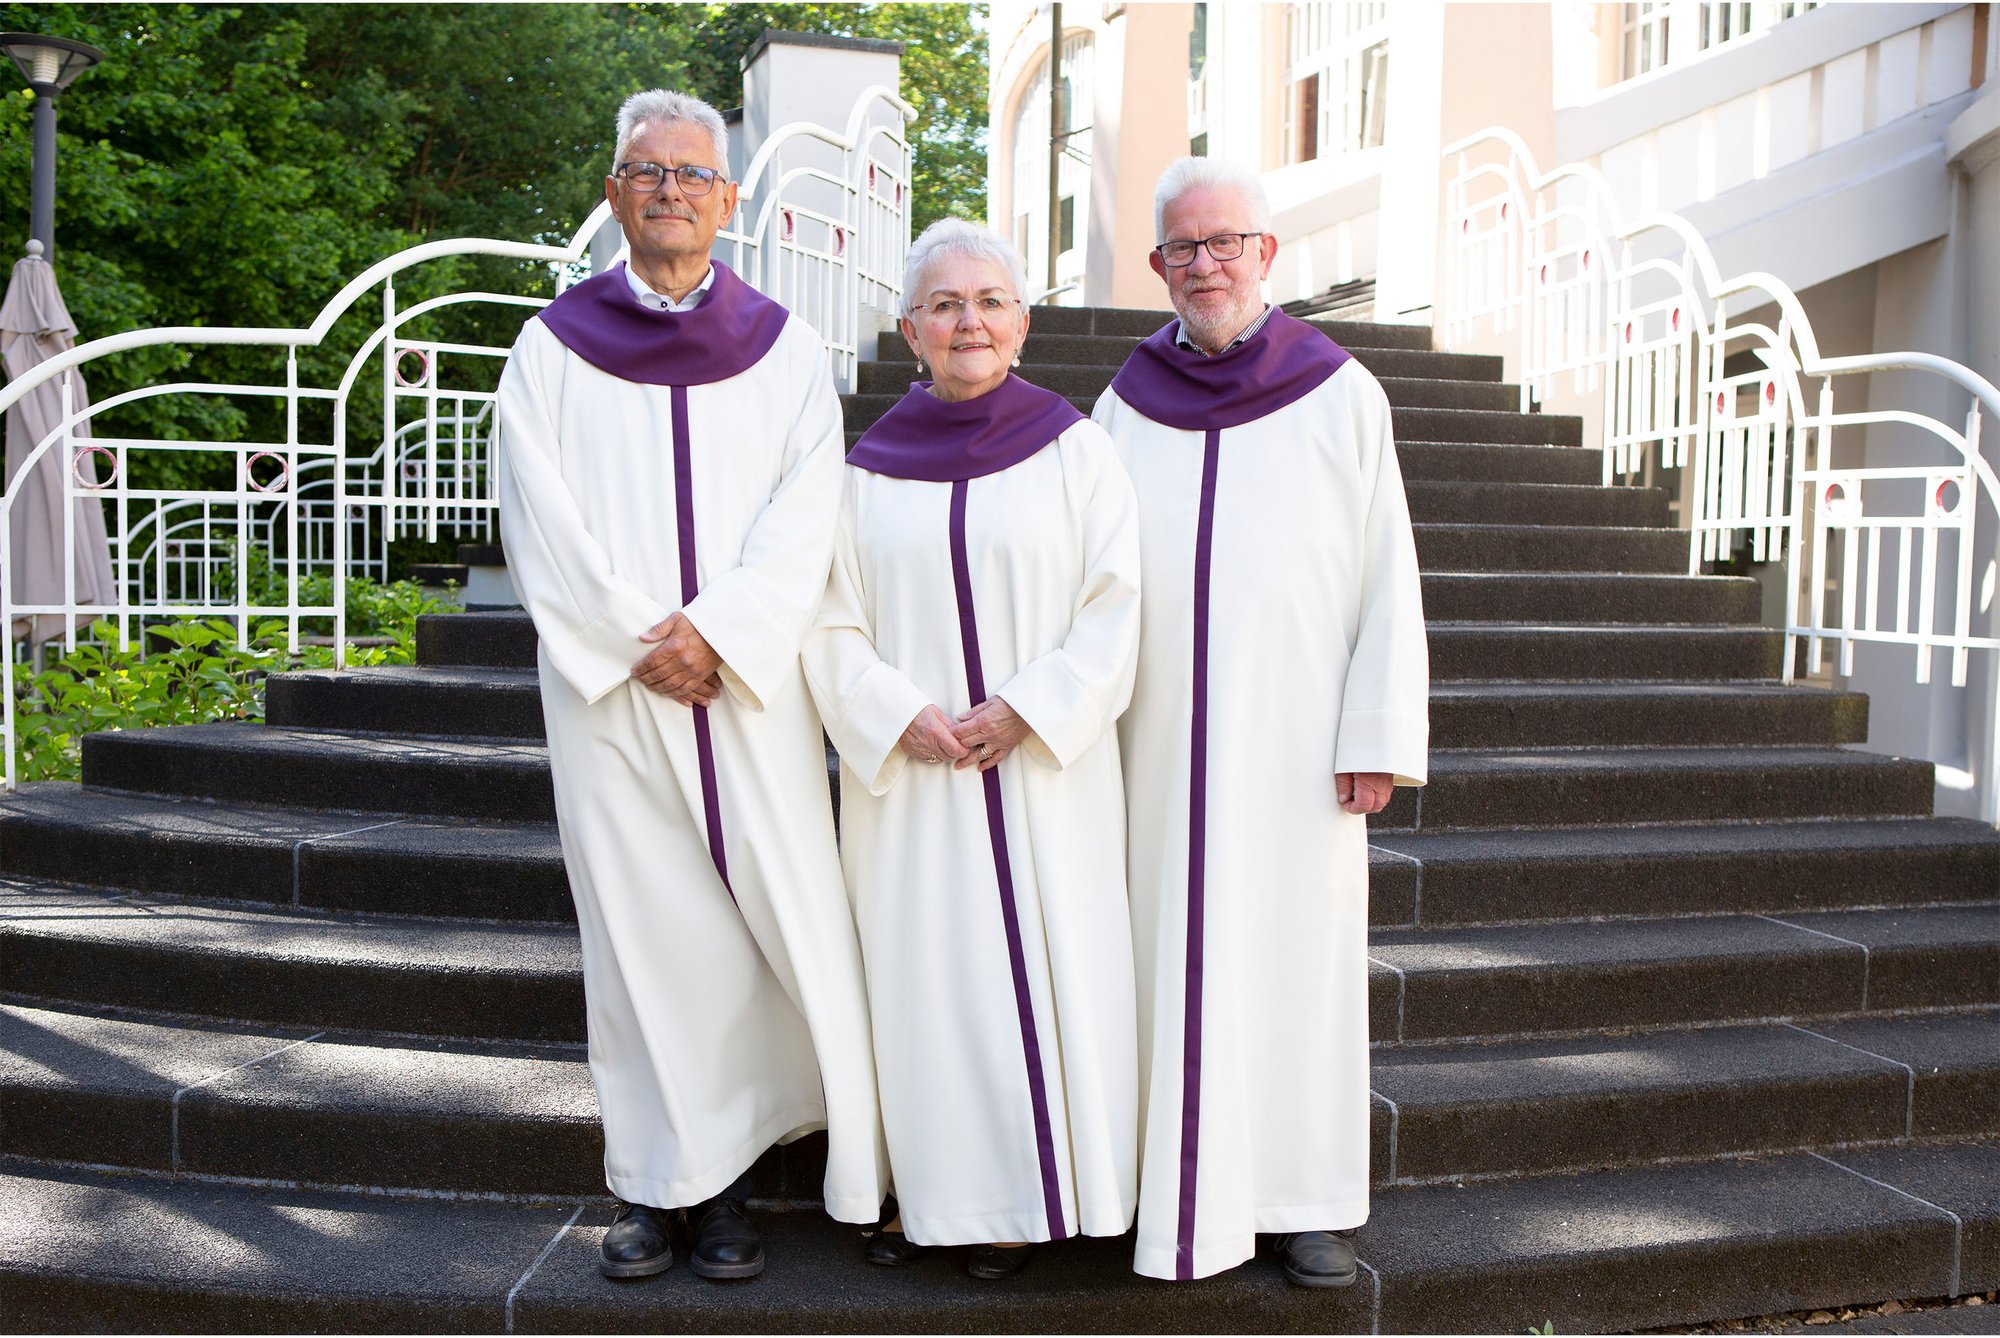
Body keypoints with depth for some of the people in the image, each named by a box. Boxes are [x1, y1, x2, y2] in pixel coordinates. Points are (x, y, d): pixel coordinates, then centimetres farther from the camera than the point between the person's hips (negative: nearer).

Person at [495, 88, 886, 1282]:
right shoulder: (554, 347, 8)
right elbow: (543, 524, 0)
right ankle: (654, 1181, 15)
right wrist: (639, 642, -10)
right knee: (638, 924, 4)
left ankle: (731, 1178, 13)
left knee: (770, 920, -1)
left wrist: (715, 634, -13)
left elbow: (804, 521, -2)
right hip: (609, 688, 0)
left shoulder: (785, 348, 8)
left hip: (750, 685, 0)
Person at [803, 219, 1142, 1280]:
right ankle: (925, 1189, 21)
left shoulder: (1073, 448, 2)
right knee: (917, 969, 5)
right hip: (907, 772, 2)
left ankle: (1023, 1195, 18)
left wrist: (1025, 710, -13)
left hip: (1043, 767, -1)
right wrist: (903, 716, -12)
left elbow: (1115, 608, -3)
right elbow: (832, 626, 4)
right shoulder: (869, 467, 6)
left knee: (1036, 965, 2)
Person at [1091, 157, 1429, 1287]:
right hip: (1162, 741, 2)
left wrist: (1379, 736, -6)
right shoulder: (1126, 410, 8)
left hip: (1295, 738, -1)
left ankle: (1308, 1195, 20)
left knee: (1302, 950, 5)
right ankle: (1191, 1195, 19)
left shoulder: (1341, 396, 2)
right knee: (1179, 958, 6)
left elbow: (1388, 576, 0)